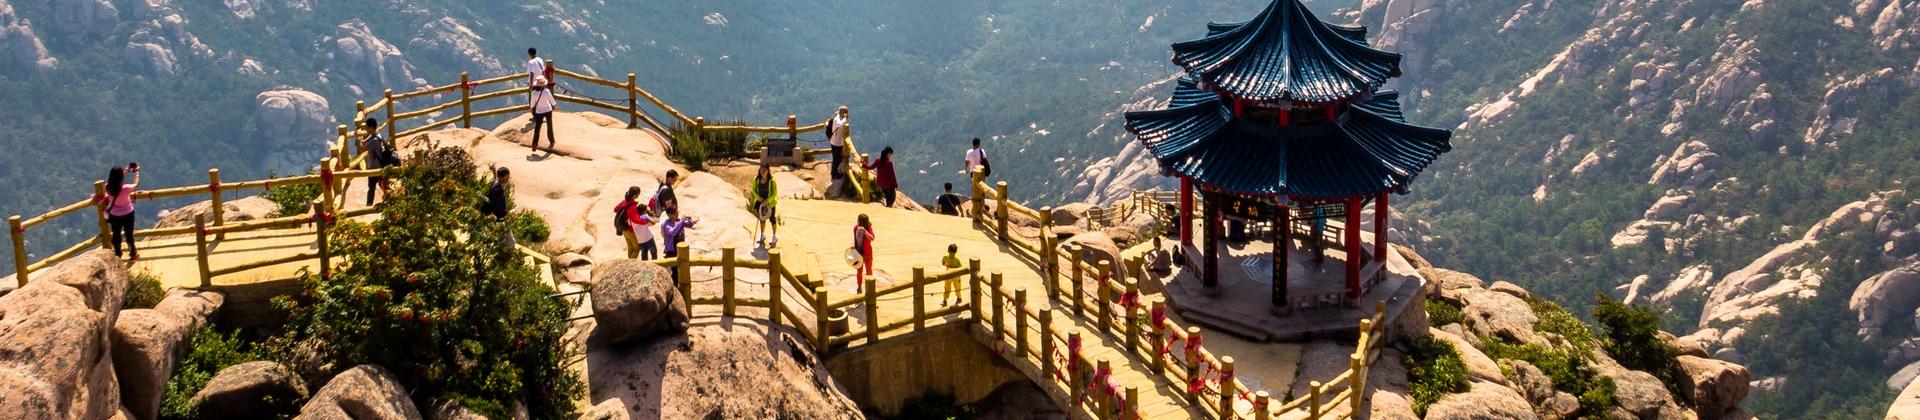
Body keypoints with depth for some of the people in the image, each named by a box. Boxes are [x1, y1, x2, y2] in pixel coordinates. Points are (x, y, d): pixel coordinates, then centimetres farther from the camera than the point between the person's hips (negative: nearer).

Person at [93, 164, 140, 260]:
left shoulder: (108, 188, -20)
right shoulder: (126, 188, -32)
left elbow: (116, 180, 3)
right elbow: (136, 184, -10)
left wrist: (126, 171, 10)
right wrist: (137, 172, 5)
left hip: (114, 215, 3)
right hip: (127, 214, -3)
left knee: (116, 235, 21)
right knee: (129, 234, 17)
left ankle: (117, 254, 38)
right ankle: (133, 253, 36)